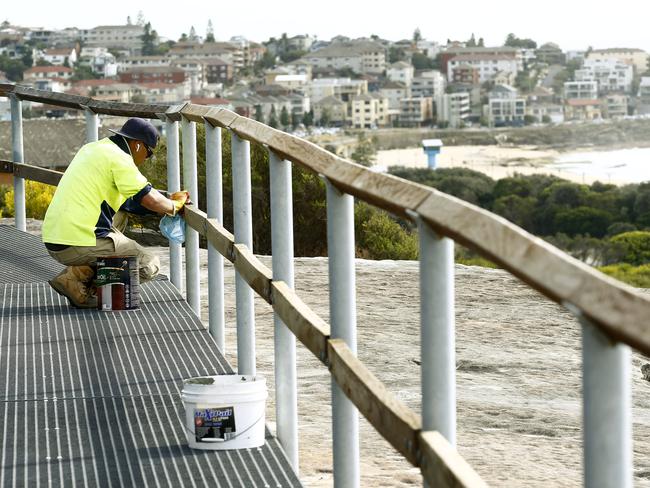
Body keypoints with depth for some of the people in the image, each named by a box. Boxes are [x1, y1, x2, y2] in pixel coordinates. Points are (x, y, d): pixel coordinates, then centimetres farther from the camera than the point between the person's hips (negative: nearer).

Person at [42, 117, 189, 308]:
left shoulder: (92, 149, 21)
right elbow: (149, 199, -14)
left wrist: (166, 200, 26)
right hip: (79, 244, -9)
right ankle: (77, 278, -5)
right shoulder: (118, 157, -6)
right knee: (149, 265, 4)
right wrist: (174, 206, 6)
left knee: (119, 218, 30)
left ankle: (80, 272, 11)